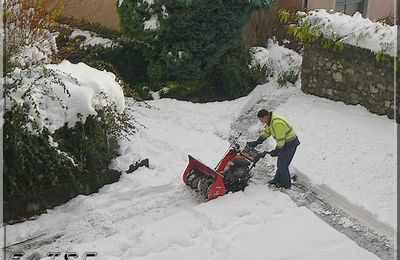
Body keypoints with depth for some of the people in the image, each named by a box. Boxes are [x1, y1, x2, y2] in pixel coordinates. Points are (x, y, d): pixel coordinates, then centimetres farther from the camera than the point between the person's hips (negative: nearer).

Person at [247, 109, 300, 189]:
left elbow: (280, 139, -27)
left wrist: (276, 151, -16)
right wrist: (256, 142, 15)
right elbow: (266, 132, 15)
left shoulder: (277, 123, -31)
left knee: (282, 164, 0)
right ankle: (277, 179, 32)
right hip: (285, 141, 10)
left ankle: (286, 184, 14)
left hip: (290, 143, -10)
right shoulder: (270, 120, 2)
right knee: (280, 162, 18)